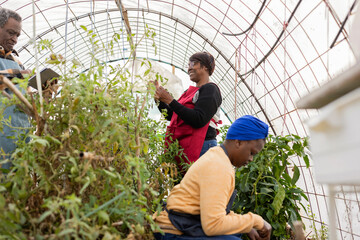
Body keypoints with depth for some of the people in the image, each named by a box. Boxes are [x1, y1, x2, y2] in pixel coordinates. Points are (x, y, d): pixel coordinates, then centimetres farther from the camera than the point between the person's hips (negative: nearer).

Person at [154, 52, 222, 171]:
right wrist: (159, 97, 14)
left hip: (201, 147, -8)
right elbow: (171, 115, 25)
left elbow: (199, 120, -19)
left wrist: (170, 101, -16)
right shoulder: (190, 91, 22)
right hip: (182, 147, 8)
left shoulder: (210, 89, -4)